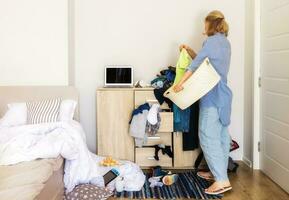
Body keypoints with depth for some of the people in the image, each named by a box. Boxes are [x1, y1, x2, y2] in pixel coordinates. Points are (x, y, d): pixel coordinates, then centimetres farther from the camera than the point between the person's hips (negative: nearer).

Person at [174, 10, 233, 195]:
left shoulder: (212, 40, -10)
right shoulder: (225, 42, 19)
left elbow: (198, 63, -20)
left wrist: (181, 82, -24)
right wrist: (189, 50, 11)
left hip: (212, 96, -10)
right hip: (223, 94, 10)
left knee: (208, 136, -11)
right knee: (222, 135, 13)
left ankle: (222, 180, -13)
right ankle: (218, 172, 23)